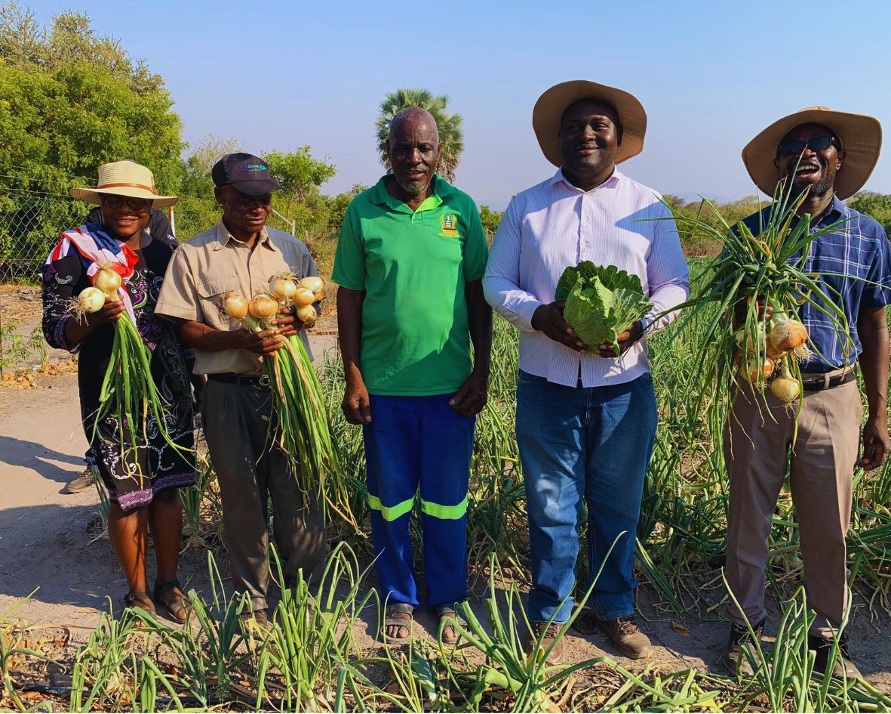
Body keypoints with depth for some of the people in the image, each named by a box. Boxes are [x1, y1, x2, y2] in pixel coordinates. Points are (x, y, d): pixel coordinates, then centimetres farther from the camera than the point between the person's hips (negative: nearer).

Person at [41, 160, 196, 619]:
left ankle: (168, 582, 24)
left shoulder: (165, 251, 10)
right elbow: (55, 331, -5)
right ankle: (137, 592, 20)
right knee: (128, 493, 2)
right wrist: (96, 318, -24)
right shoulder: (75, 250, -2)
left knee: (167, 487, 7)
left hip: (167, 384, 4)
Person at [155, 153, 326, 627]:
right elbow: (187, 330, 0)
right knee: (241, 494, 9)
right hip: (228, 391, -1)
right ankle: (253, 596, 24)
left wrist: (290, 321, -10)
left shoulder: (292, 250, 10)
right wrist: (242, 339, -17)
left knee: (299, 488, 3)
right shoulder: (193, 255, 3)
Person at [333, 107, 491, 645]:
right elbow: (349, 297, 2)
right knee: (390, 499, 12)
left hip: (450, 383, 0)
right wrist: (354, 378, -2)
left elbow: (479, 294, 5)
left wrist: (481, 370, 1)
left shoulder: (462, 209, 2)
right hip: (384, 383, 0)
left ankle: (448, 600, 31)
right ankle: (399, 600, 31)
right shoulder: (363, 211, 0)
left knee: (447, 499, 11)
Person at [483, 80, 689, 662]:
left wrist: (638, 324, -15)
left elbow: (675, 286, 5)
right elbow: (496, 282, 5)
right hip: (546, 384, 0)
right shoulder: (526, 206, 8)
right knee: (550, 505, 7)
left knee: (618, 505, 12)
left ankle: (614, 607, 32)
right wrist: (540, 316, -15)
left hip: (625, 384, 0)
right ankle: (550, 611, 26)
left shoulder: (648, 206, 7)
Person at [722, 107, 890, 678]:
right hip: (758, 396, 0)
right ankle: (745, 627, 27)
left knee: (829, 528, 10)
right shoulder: (751, 231, 1)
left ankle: (828, 635, 31)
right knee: (748, 519, 8)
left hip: (833, 399, 1)